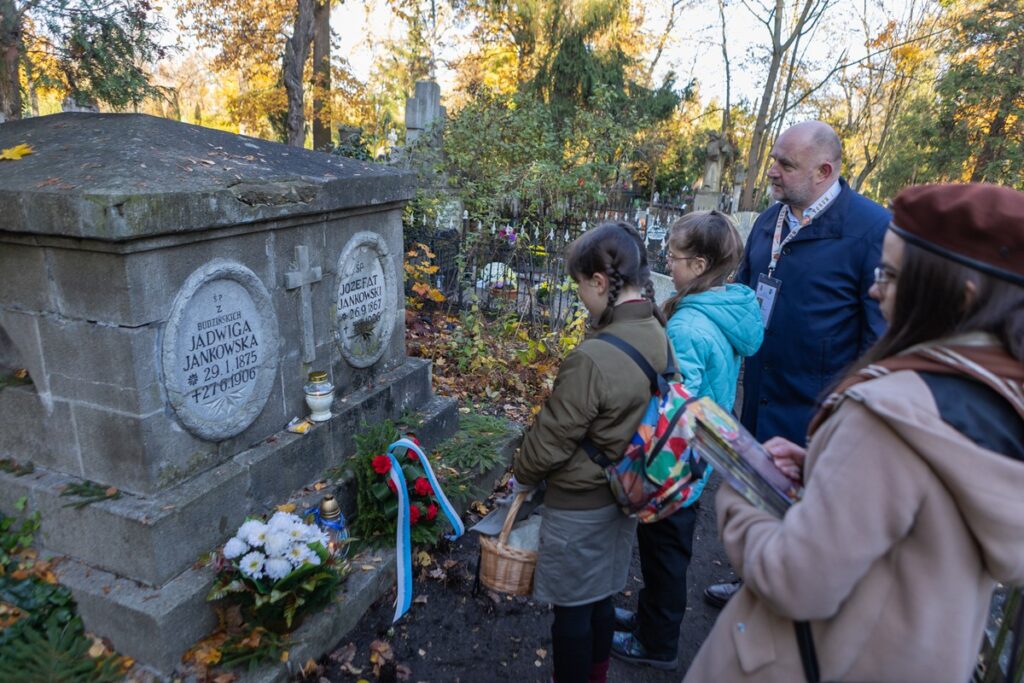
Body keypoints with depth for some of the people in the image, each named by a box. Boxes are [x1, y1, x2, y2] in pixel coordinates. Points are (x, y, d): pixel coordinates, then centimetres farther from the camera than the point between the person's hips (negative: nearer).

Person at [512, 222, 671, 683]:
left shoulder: (592, 359, -31)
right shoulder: (658, 335, -7)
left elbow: (552, 438, -19)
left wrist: (523, 475, -1)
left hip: (580, 506, -8)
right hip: (624, 493, 8)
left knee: (572, 610, 15)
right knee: (600, 598, 26)